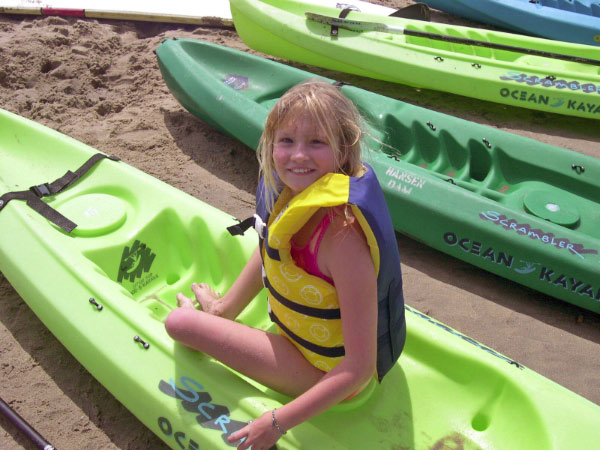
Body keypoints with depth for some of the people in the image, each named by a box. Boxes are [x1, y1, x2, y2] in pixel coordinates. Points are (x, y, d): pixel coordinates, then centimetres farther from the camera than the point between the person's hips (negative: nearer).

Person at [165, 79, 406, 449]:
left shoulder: (342, 237, -37)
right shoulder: (289, 191, -12)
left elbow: (359, 369, -32)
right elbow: (268, 252, 11)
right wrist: (225, 309, 15)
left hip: (325, 374, -7)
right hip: (304, 333, 8)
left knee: (180, 323, -12)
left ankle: (197, 319, 25)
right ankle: (217, 312, 48)